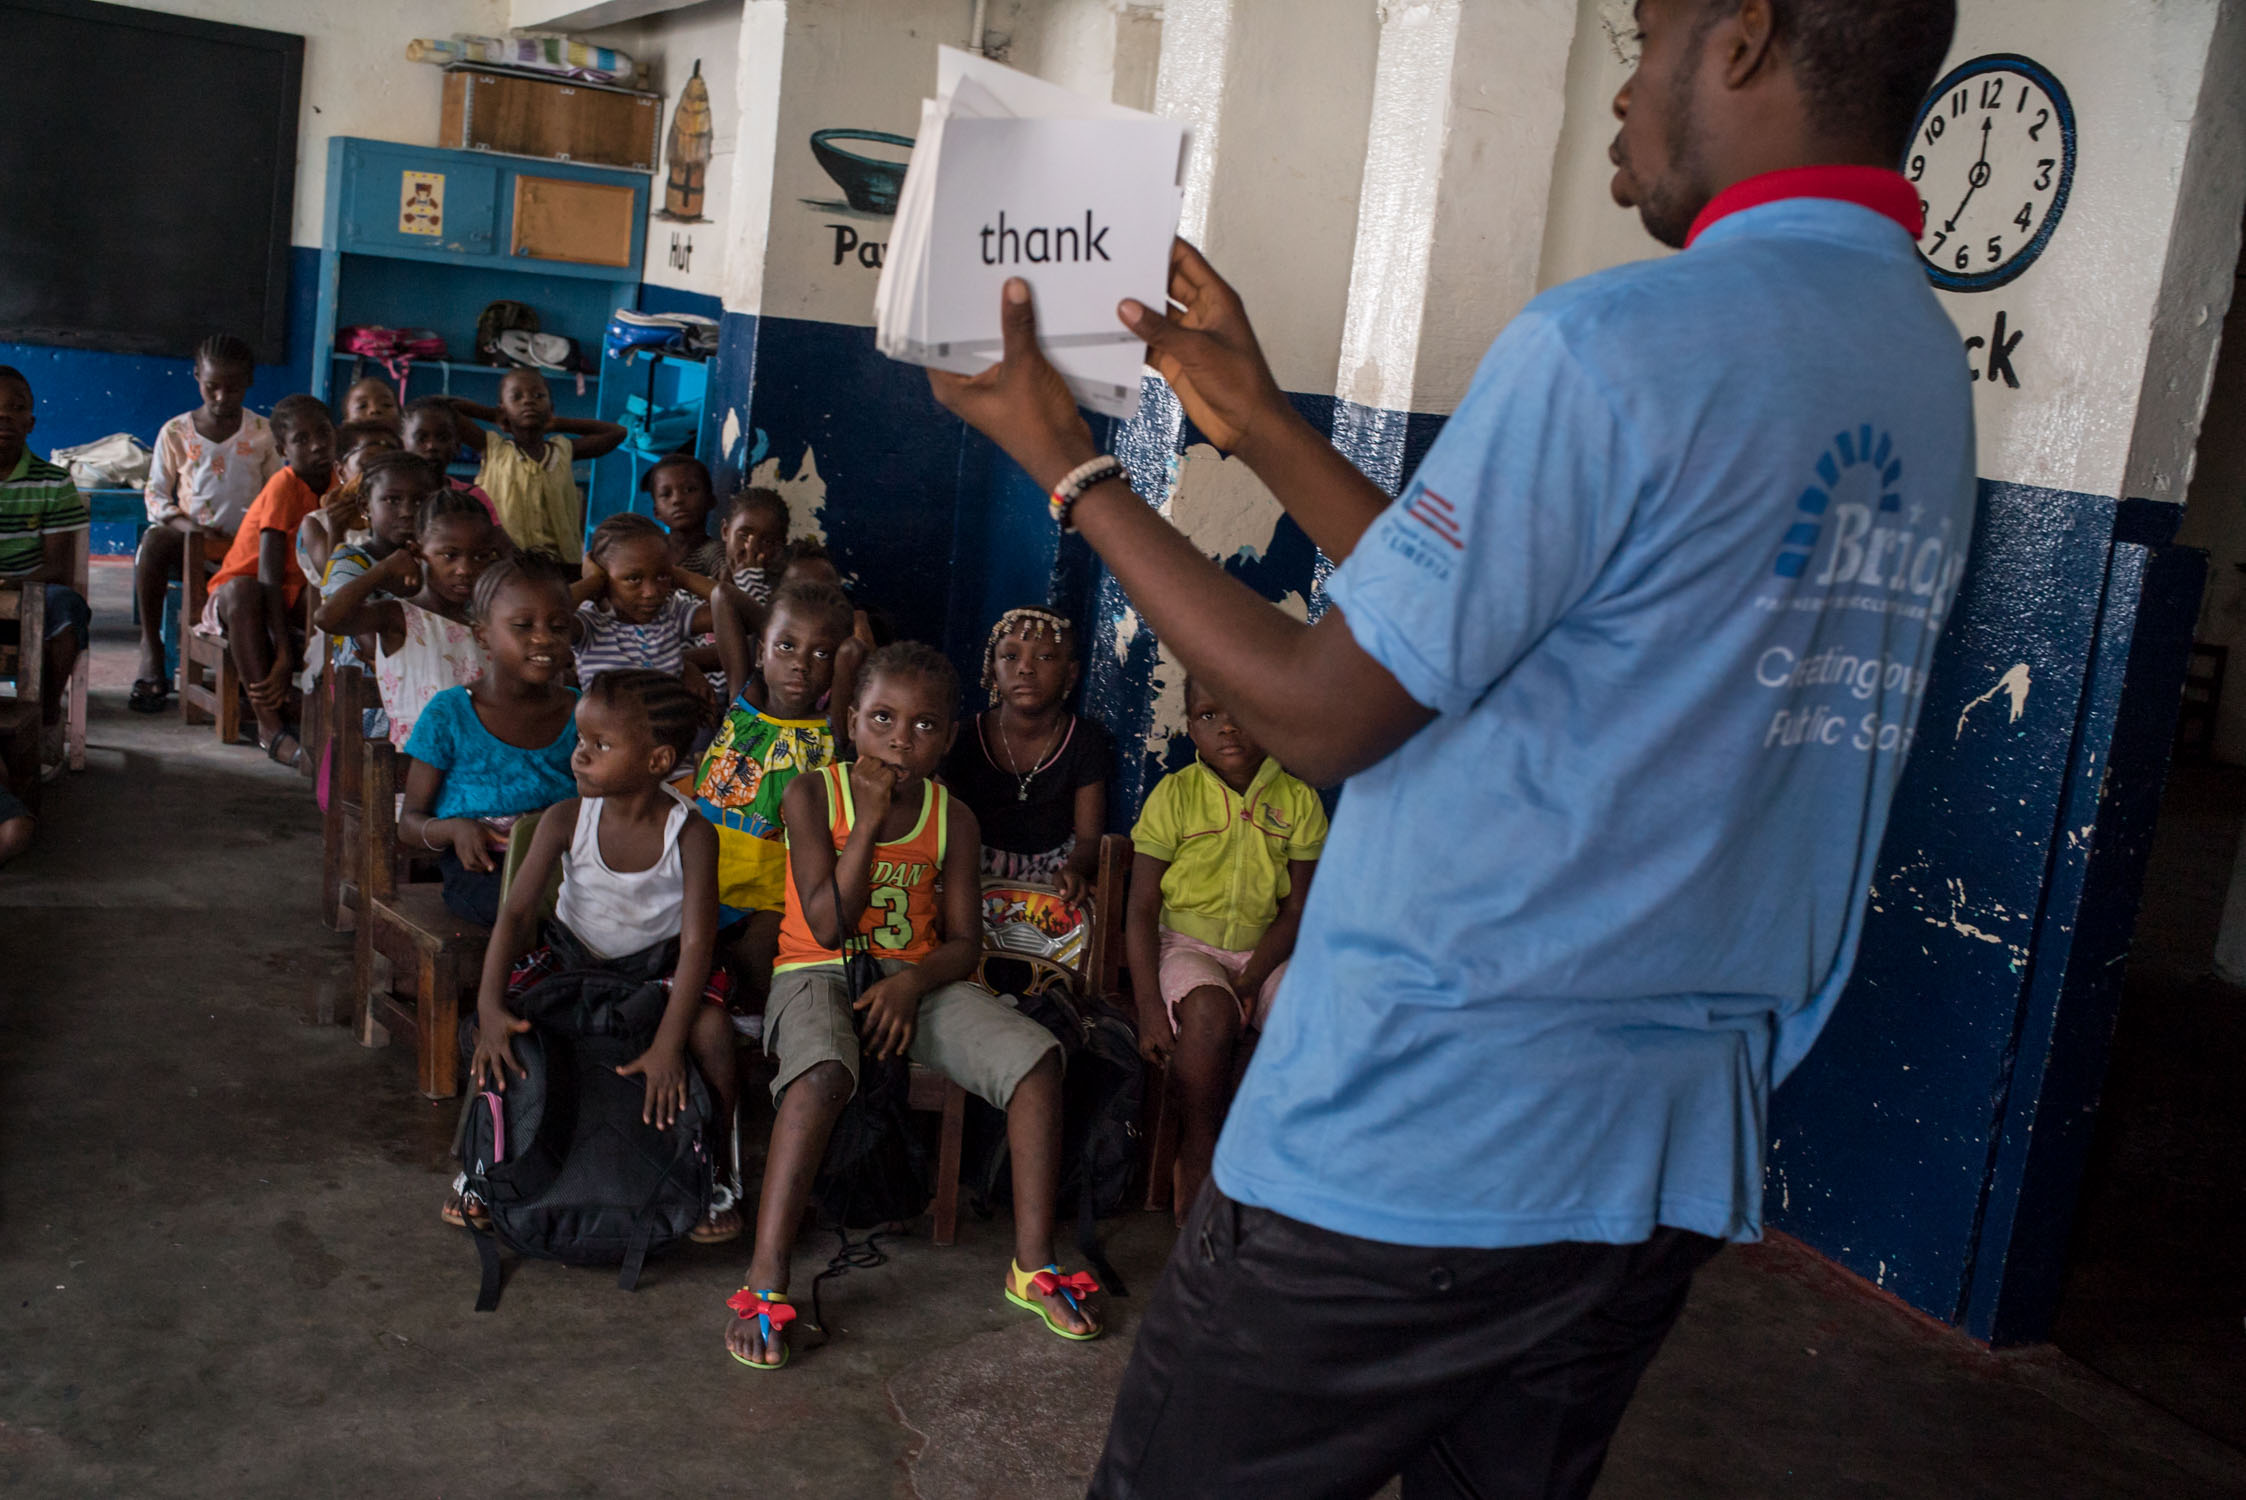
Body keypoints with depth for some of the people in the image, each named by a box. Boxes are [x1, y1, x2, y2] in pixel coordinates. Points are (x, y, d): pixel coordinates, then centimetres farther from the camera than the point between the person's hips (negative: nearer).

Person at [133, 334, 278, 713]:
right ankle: (151, 656, -25)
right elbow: (156, 493, 6)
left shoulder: (262, 433, 6)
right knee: (153, 542, -33)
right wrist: (183, 523, -14)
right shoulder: (176, 432, 4)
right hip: (190, 537, 0)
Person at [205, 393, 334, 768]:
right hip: (236, 590, -5)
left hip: (294, 594, 6)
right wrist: (284, 654, -36)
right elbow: (269, 574, -29)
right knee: (243, 591, -40)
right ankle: (270, 727, -40)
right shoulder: (284, 487, -21)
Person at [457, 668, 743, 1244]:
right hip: (575, 952, 2)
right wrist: (490, 1005, -35)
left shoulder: (690, 833, -23)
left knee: (711, 1030, -29)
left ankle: (716, 1171, -5)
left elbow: (697, 942, -26)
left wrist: (667, 1045, -35)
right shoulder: (566, 819, -17)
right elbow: (516, 913, -20)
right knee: (497, 1021, -21)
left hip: (659, 958, -2)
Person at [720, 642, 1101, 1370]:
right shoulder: (813, 794, -4)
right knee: (823, 1071, -39)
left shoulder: (952, 818, 5)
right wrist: (868, 821, -14)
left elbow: (963, 941, 4)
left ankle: (1033, 1263, -9)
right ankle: (765, 1282, -31)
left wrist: (912, 982, -16)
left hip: (914, 977, 4)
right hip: (817, 974, -3)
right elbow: (828, 925, -12)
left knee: (1037, 1055, -19)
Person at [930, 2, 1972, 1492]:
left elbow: (1323, 710, -12)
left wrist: (1071, 466, -3)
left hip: (1416, 1145, -8)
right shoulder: (1930, 373, 9)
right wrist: (1261, 426, 16)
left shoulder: (1616, 347, -19)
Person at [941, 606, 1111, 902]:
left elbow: (1089, 836, -4)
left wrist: (1074, 871, -28)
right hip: (979, 873, 1)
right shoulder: (966, 740, 0)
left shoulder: (1087, 742, -1)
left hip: (1052, 872, 0)